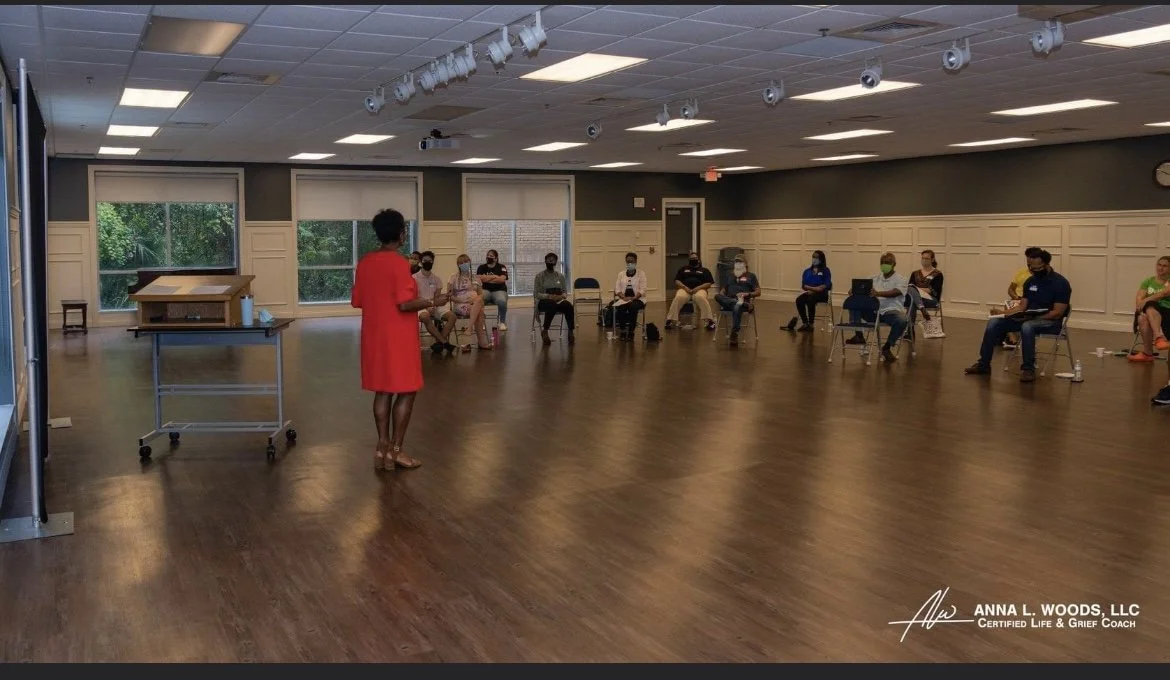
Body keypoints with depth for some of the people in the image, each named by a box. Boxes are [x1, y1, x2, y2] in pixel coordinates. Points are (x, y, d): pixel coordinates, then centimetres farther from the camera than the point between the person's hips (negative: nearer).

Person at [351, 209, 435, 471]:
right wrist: (433, 302, -8)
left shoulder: (364, 262, 5)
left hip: (374, 336, 7)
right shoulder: (399, 263, -16)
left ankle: (383, 447, 15)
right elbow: (405, 304, -21)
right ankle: (395, 450, 5)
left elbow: (357, 301, 10)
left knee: (383, 391, 13)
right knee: (406, 392, 3)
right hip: (399, 337, -7)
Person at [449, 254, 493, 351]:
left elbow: (481, 294, 16)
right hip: (460, 305, -3)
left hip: (475, 304, 3)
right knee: (479, 312, -34)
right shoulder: (454, 277, 8)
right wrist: (461, 300, -15)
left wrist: (478, 299, -10)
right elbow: (449, 295, 2)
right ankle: (483, 342, -37)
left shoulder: (475, 278, 19)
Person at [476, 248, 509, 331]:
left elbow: (502, 279, -10)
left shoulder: (501, 267, 8)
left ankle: (502, 322, -15)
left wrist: (486, 278, -5)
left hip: (499, 290, -1)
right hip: (485, 291, 2)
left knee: (502, 301, -37)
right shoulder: (482, 267, 16)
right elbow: (478, 278, -1)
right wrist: (494, 277, -4)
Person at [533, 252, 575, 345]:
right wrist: (549, 296, -18)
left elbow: (565, 291, 16)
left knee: (569, 305, -33)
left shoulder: (560, 276, 14)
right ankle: (545, 331, -26)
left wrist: (562, 296, -10)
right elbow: (535, 294, -3)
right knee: (552, 305, -41)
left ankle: (571, 332, -33)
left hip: (559, 300, 3)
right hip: (543, 301, -3)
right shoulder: (539, 276, 3)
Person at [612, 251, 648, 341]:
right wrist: (624, 297, -12)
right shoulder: (621, 274, 14)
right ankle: (622, 331, -20)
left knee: (633, 307, -37)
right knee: (619, 308, -33)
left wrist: (633, 298, -19)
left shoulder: (641, 273, 5)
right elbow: (617, 288, 6)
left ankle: (631, 332, -26)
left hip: (637, 299, -2)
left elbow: (642, 290, -4)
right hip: (624, 299, 2)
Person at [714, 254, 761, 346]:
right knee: (717, 296, -33)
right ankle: (745, 305, -40)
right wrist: (722, 297, 0)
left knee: (737, 307, -42)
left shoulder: (750, 276, 17)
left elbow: (758, 292, 8)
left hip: (743, 300, -3)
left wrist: (747, 294, -12)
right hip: (728, 302, 3)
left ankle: (734, 334, -46)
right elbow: (723, 290, 24)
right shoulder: (730, 276, 29)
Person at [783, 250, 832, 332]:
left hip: (821, 294, -4)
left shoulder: (825, 271, 3)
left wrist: (812, 289, -16)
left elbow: (826, 285, -7)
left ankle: (811, 324, -27)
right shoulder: (807, 271, 15)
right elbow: (804, 285, 6)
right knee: (799, 300, -28)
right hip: (810, 293, 4)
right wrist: (813, 288, -13)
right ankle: (805, 323, -22)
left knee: (810, 300, -36)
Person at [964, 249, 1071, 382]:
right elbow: (1022, 306, 10)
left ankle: (1028, 369, -28)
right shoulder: (1030, 281, 8)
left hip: (1050, 321, -6)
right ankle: (983, 364, -9)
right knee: (994, 323, -13)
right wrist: (1002, 312, -8)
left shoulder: (1060, 283, -12)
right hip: (1028, 318, 7)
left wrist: (1033, 317, -27)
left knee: (1027, 326, -40)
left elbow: (1058, 313, -17)